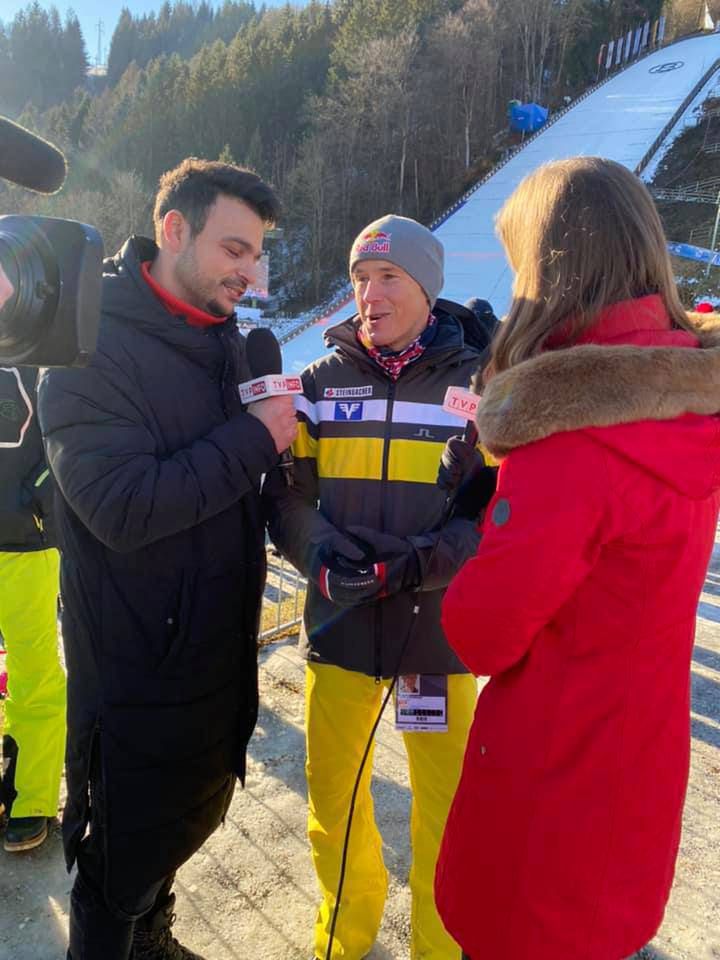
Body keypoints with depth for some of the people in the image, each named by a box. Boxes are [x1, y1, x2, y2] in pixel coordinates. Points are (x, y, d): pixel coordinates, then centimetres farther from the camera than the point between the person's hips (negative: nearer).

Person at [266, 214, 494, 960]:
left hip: (439, 625, -2)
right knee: (331, 794, 16)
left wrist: (426, 562, -20)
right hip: (340, 623, 2)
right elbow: (287, 494, 4)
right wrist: (321, 558, -15)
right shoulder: (323, 381, 3)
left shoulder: (478, 382, -3)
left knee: (443, 805, 11)